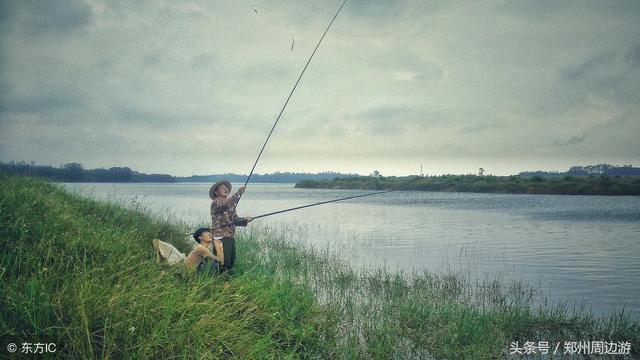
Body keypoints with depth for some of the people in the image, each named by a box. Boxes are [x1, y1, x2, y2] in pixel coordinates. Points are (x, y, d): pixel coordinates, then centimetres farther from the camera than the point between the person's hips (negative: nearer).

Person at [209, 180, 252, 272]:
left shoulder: (231, 204, 19)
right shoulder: (215, 203, -7)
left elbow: (235, 220, 16)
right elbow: (225, 205, -28)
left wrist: (245, 220, -5)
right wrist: (239, 192, -30)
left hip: (230, 237, 8)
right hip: (220, 237, -8)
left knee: (231, 261, 11)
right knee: (223, 262, -11)